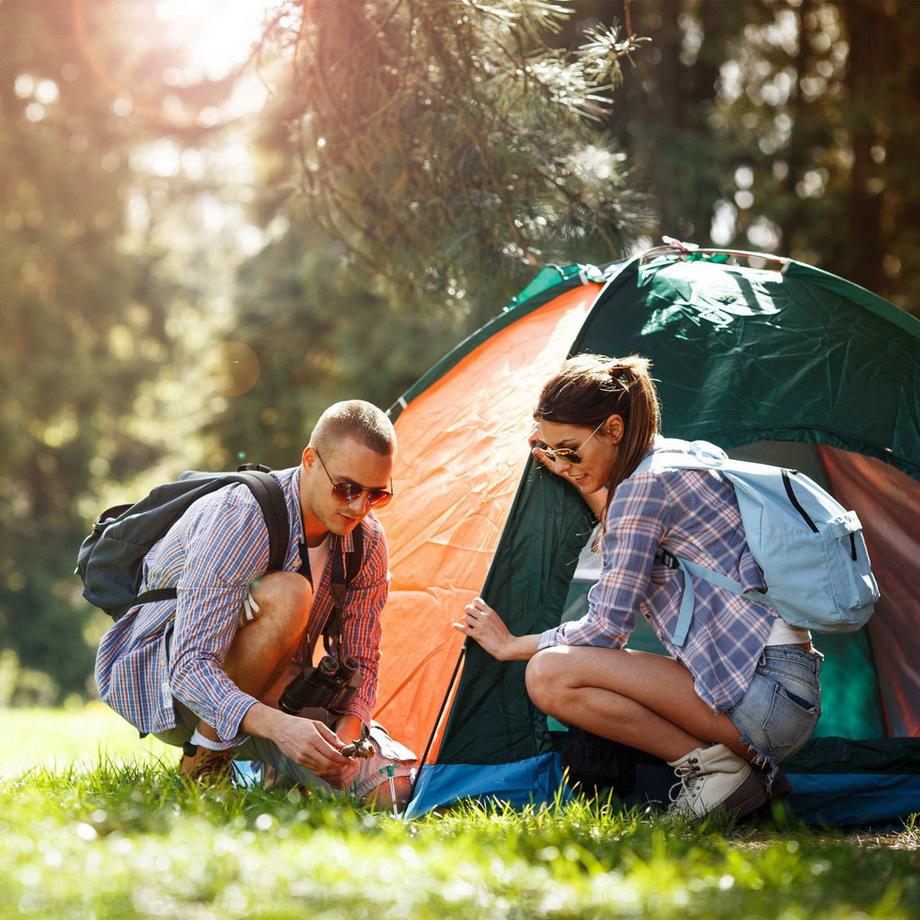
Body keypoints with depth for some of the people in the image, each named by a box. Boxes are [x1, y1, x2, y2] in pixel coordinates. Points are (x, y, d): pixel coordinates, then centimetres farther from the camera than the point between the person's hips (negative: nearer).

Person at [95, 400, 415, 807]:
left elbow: (361, 660, 0)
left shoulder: (367, 541, -7)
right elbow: (191, 666, -35)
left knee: (391, 787, -13)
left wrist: (348, 728, -22)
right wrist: (277, 725, -51)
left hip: (266, 693, 6)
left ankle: (257, 767, 11)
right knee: (286, 595, -35)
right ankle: (204, 760, -20)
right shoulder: (239, 518, -29)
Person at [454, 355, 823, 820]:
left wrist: (512, 645, 5)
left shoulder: (647, 484, -12)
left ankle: (713, 767, -10)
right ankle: (747, 765, 7)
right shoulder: (684, 462, 17)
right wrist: (587, 488, 29)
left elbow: (607, 627, -10)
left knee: (550, 674, -16)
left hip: (764, 690, -10)